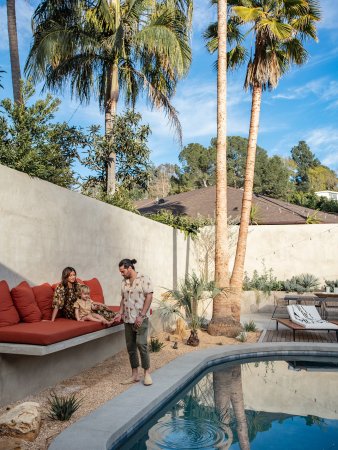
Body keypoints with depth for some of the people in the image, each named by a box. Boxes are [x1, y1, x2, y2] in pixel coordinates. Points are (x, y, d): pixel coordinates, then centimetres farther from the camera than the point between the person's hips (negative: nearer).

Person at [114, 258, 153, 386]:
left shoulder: (144, 279, -9)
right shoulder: (124, 282, 11)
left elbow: (149, 297, -13)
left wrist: (141, 316, -17)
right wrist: (120, 313, 2)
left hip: (141, 319, -6)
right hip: (128, 319, 7)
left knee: (141, 344, -11)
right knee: (130, 347, 9)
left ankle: (147, 373, 4)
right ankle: (135, 375, 18)